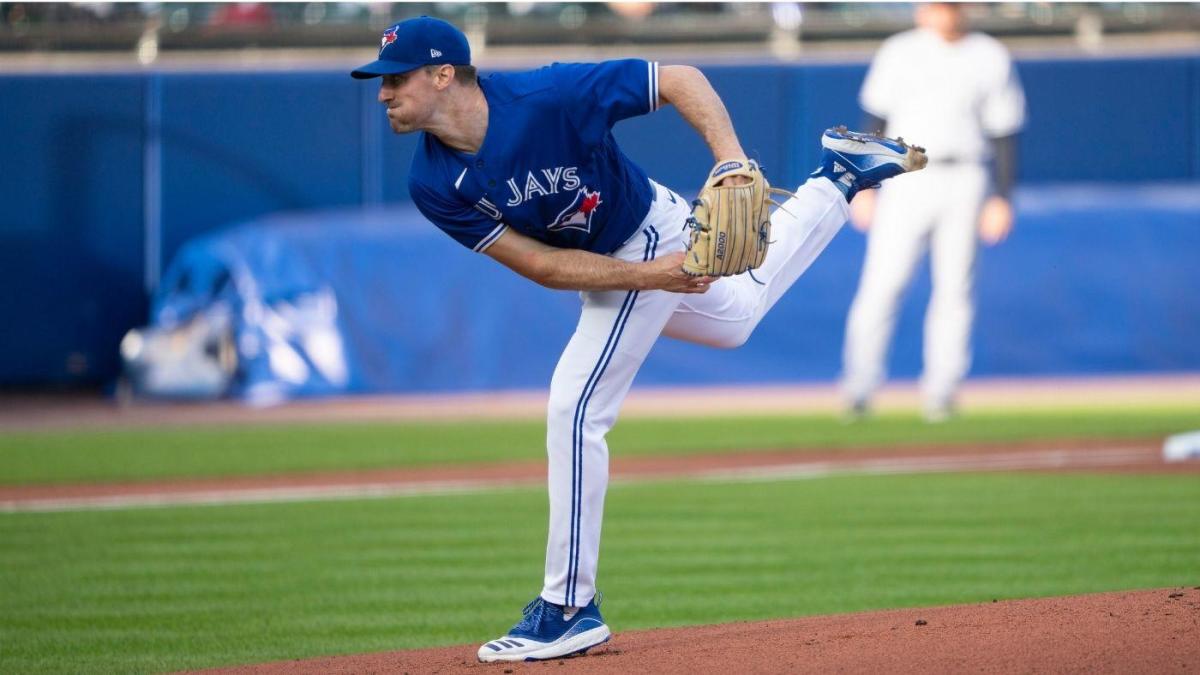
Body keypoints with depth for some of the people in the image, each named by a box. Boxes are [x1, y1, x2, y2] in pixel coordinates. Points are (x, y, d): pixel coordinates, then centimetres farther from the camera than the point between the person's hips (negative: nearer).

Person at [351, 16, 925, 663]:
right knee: (735, 317, 32)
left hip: (650, 236, -7)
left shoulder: (547, 97, -34)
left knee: (574, 410, -14)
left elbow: (680, 80, -25)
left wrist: (733, 164, -38)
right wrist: (651, 276, -29)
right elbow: (538, 264, -18)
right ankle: (838, 178, 48)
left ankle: (569, 608, -5)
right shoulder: (434, 185, -18)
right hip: (615, 263, 7)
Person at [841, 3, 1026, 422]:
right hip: (907, 180, 0)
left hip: (964, 182, 0)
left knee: (955, 288, -2)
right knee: (882, 282, -8)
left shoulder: (990, 58, 6)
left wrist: (1001, 198, -2)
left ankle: (940, 390, 5)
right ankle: (859, 386, -4)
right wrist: (864, 186, 1)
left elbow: (1003, 134, 5)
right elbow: (876, 121, 9)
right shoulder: (900, 53, 7)